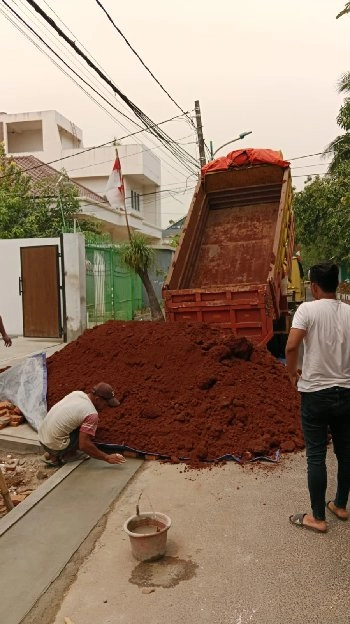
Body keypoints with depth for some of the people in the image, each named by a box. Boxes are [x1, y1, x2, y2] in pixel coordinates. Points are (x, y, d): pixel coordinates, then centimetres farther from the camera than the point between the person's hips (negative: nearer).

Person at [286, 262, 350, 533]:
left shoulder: (308, 309, -13)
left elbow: (291, 346, -23)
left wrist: (293, 372, -5)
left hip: (315, 393, -5)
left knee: (316, 456, 6)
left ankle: (318, 518, 17)